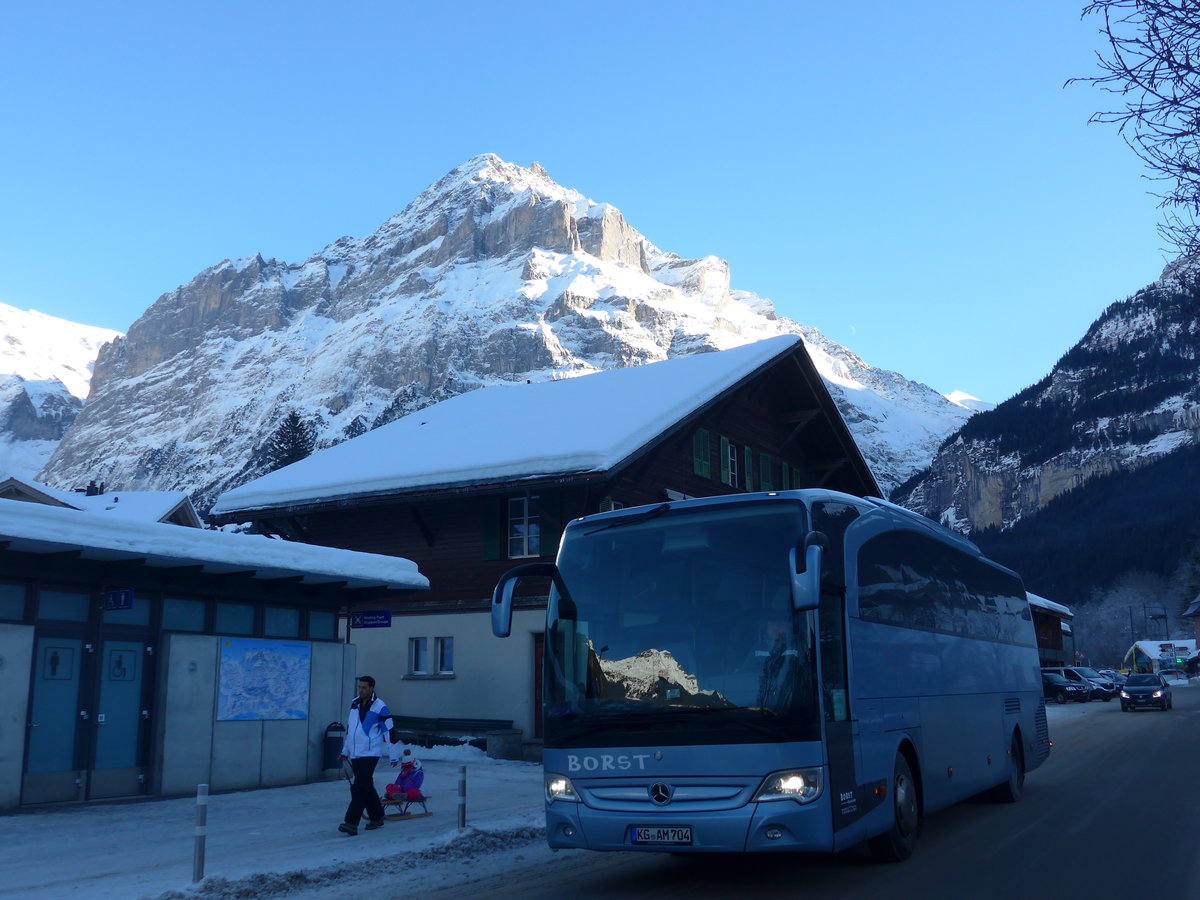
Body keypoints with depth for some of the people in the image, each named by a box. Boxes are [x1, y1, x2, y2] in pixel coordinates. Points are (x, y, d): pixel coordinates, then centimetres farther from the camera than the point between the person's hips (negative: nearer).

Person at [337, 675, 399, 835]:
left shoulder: (380, 708, -10)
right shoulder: (354, 704, 12)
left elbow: (390, 732, -9)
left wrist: (394, 756, -8)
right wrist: (345, 750, 23)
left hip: (370, 754, -7)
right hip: (355, 754, 7)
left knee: (359, 788, -14)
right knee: (366, 787, 14)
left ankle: (352, 823, -16)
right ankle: (377, 817, 28)